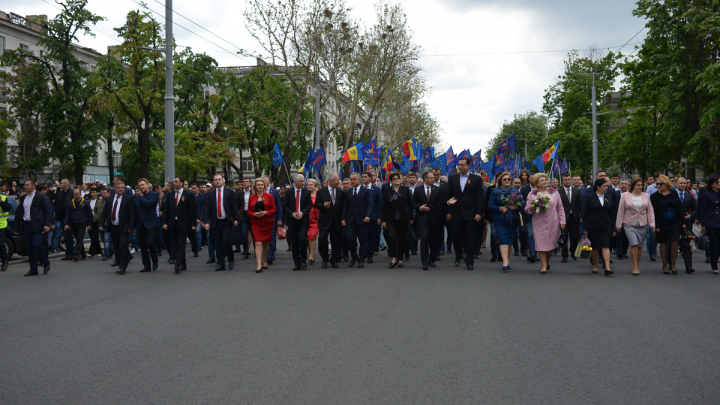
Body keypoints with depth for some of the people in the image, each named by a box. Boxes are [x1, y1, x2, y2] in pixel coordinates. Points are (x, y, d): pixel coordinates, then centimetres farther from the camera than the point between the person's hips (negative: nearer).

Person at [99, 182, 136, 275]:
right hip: (113, 227, 5)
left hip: (123, 228, -5)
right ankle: (119, 265, 20)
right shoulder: (109, 199, 12)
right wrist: (101, 224, 2)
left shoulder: (128, 199, -2)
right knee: (116, 248, 9)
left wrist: (130, 227, -13)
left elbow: (132, 214, -6)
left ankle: (123, 267, -5)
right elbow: (104, 213, 14)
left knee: (123, 246, -12)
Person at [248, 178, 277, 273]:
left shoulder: (269, 196, 3)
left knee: (266, 243, 10)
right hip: (256, 223, 0)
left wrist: (265, 212, -16)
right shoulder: (251, 197, 6)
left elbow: (274, 210, 2)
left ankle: (265, 262, 28)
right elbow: (248, 211, 8)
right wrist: (254, 214, -12)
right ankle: (259, 265, -17)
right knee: (258, 243, -11)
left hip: (267, 222, 0)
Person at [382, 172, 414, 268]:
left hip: (403, 219, 1)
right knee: (391, 236, -17)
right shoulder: (387, 191, 5)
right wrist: (384, 220, 0)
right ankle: (393, 258, -7)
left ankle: (400, 260, 13)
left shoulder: (405, 190, 6)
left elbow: (410, 204, 7)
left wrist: (411, 218, 3)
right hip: (391, 219, -1)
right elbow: (384, 206, 4)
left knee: (402, 239, 3)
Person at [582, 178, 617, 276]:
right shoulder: (589, 197, -1)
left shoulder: (608, 198, 9)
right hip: (593, 227, -2)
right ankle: (595, 266, 20)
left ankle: (607, 268, -16)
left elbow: (612, 214, 12)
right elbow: (585, 213, -2)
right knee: (595, 247, 6)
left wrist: (613, 228, 8)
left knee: (605, 246, -9)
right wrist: (585, 228, -7)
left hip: (605, 227, 2)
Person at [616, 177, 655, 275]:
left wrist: (652, 224, 0)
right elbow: (620, 211, 3)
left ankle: (637, 265, 18)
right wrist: (619, 225, 1)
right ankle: (635, 266, -11)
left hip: (643, 225, 3)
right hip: (629, 224, -3)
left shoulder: (646, 196, 9)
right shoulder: (625, 196, 2)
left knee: (640, 245, 5)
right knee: (633, 244, -15)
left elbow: (650, 211, 9)